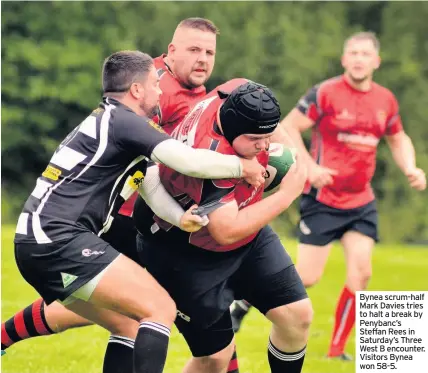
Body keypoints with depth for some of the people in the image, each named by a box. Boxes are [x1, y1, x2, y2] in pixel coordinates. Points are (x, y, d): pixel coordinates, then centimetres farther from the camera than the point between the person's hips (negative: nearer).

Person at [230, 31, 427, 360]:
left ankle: (337, 350, 4)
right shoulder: (326, 93, -12)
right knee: (307, 277, -6)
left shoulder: (386, 100, 4)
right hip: (323, 198, -5)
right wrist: (310, 166, -21)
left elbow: (398, 139, 20)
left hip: (361, 201, 5)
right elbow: (288, 128, -9)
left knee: (361, 273, -8)